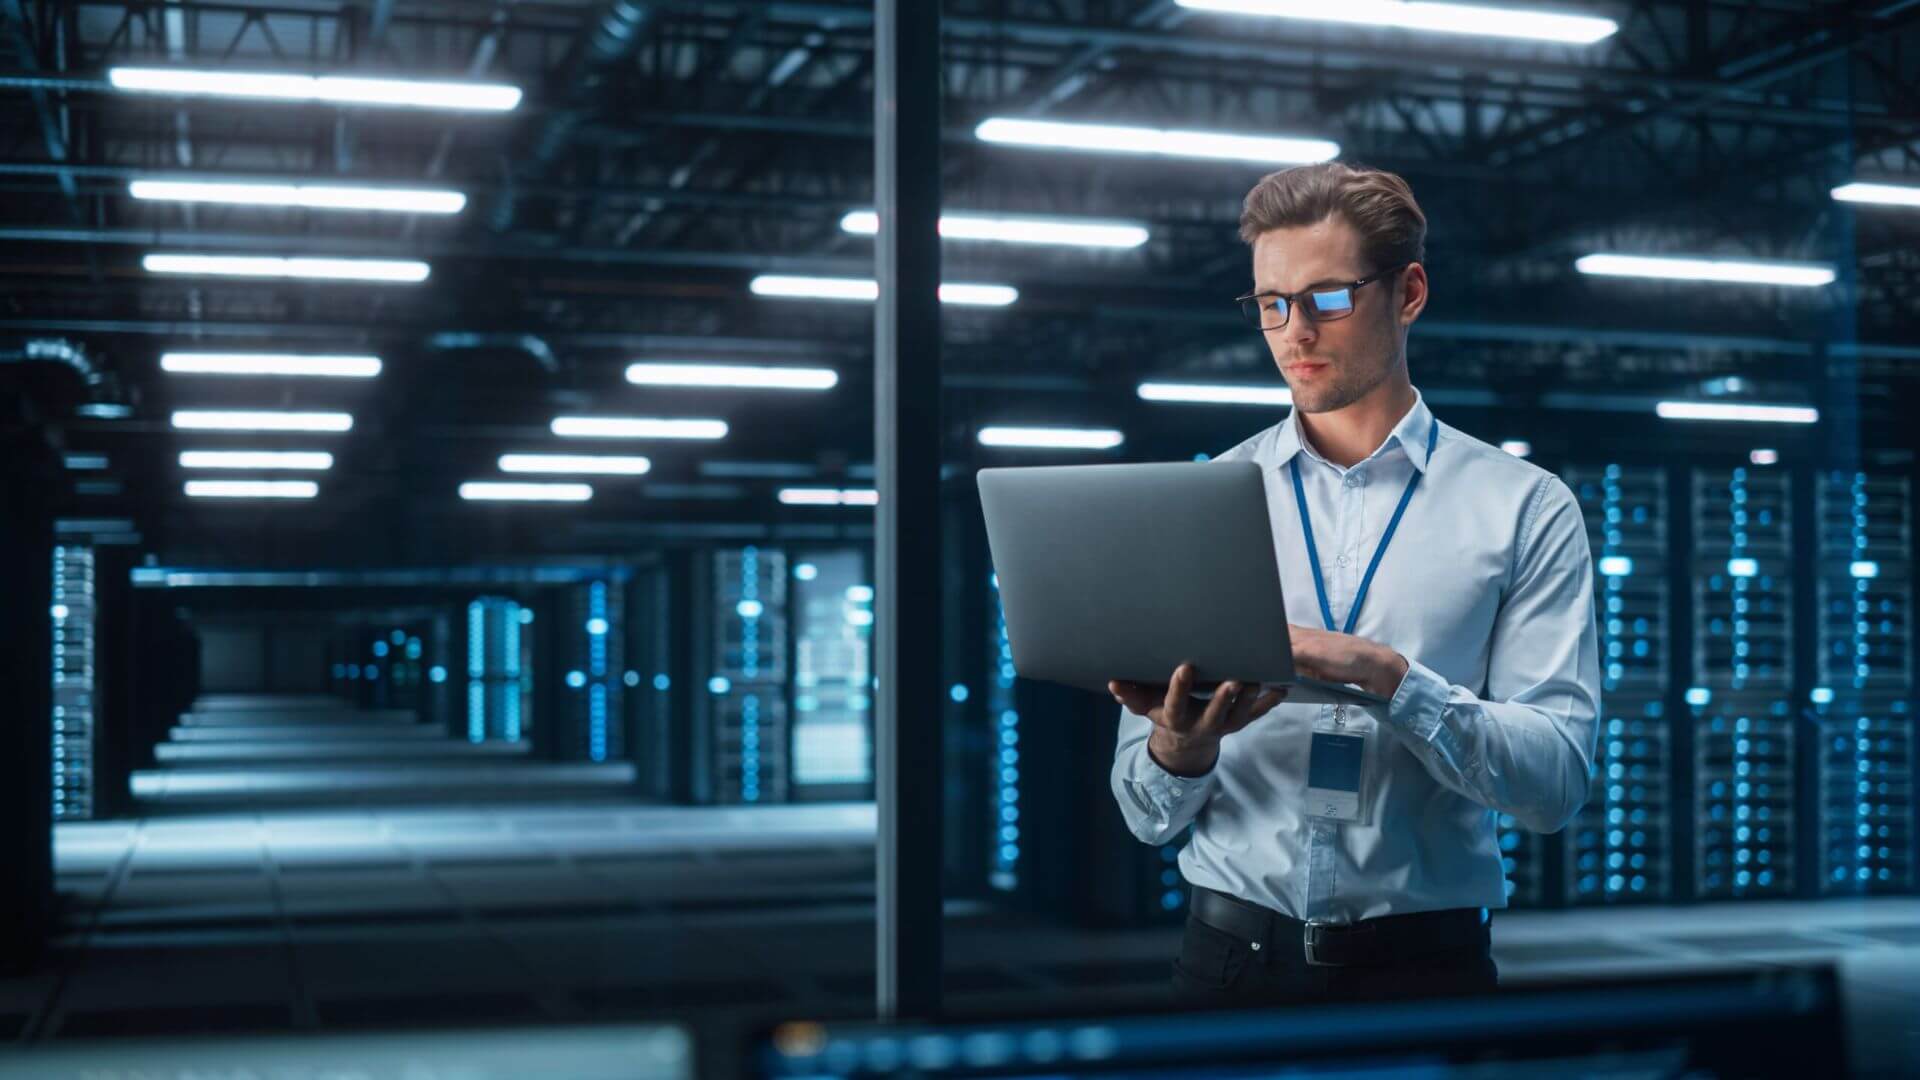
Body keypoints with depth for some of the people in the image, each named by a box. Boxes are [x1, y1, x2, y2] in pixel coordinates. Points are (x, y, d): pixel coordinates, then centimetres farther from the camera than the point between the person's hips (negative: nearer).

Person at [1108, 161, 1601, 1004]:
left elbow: (1557, 782, -10)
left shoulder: (1525, 507, -2)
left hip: (1423, 961, -1)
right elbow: (1150, 816, 2)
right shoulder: (1200, 502, 3)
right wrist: (1179, 746, -19)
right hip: (1232, 952, 2)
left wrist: (1387, 674, -22)